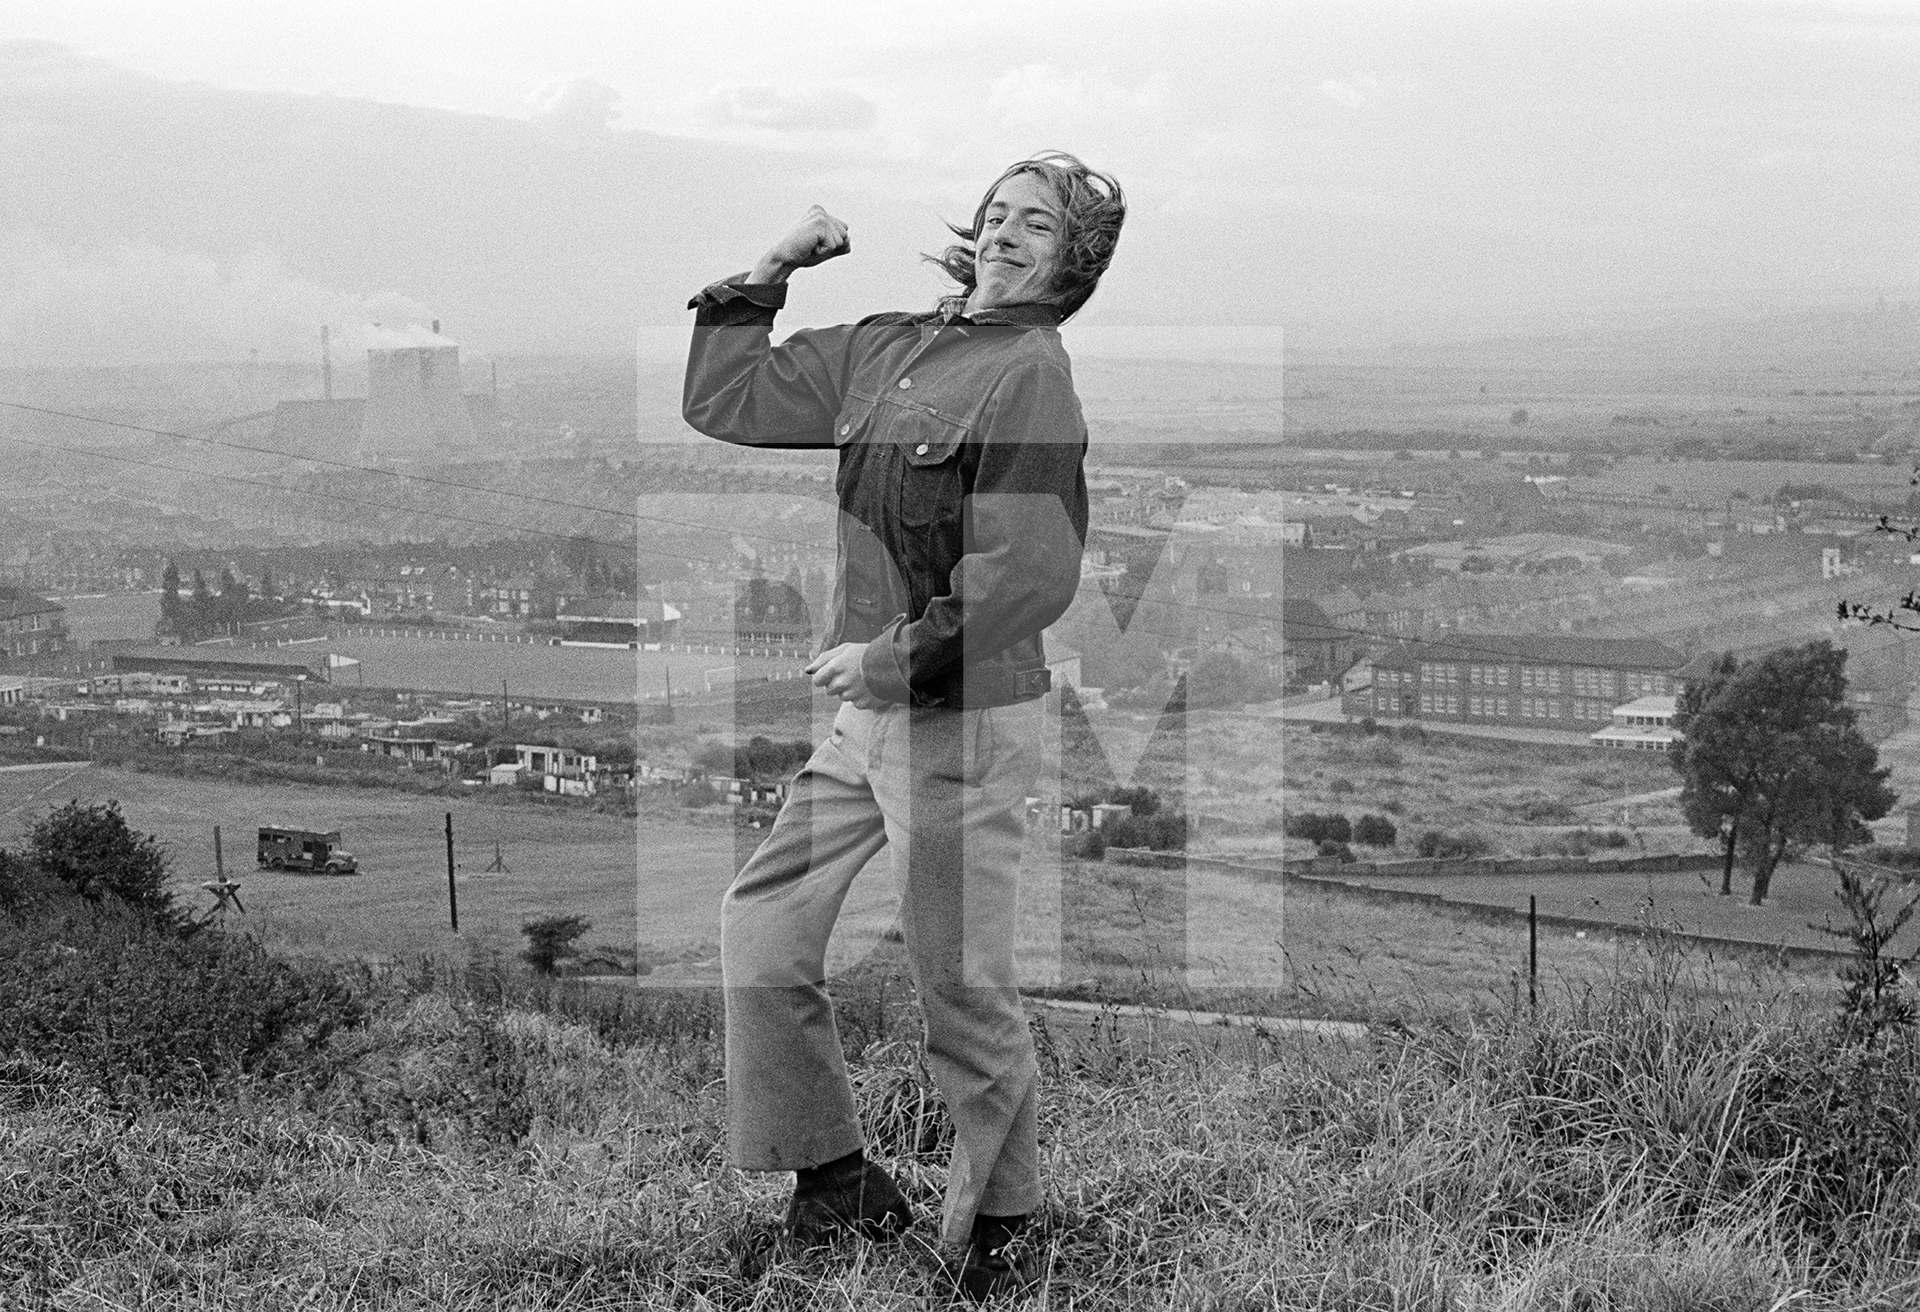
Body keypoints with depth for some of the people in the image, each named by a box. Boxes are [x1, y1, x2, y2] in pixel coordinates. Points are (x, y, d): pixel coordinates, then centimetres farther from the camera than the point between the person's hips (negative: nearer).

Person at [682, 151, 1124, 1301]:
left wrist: (896, 656, -16)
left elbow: (1029, 576, -21)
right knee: (762, 923, 10)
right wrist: (770, 271, 14)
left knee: (966, 990, 1)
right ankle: (839, 1183, 26)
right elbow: (725, 405, 18)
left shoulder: (1033, 370, -12)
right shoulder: (886, 349, 10)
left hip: (969, 720, -8)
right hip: (869, 711, 8)